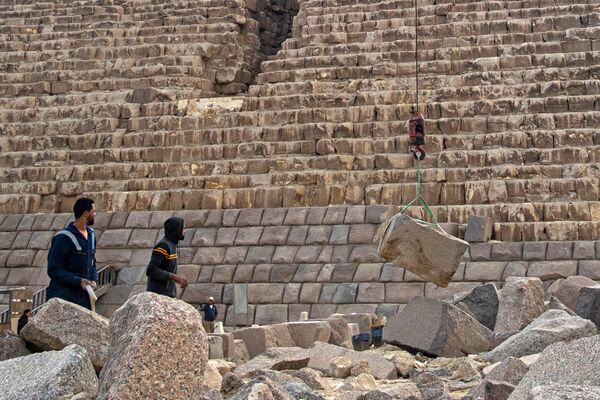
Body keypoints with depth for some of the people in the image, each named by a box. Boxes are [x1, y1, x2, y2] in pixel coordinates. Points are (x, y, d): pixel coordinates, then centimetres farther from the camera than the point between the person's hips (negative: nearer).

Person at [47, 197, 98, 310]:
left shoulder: (91, 235, 13)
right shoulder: (64, 238, -12)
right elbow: (54, 270, -13)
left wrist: (94, 279, 3)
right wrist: (79, 281, -20)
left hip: (84, 296, 7)